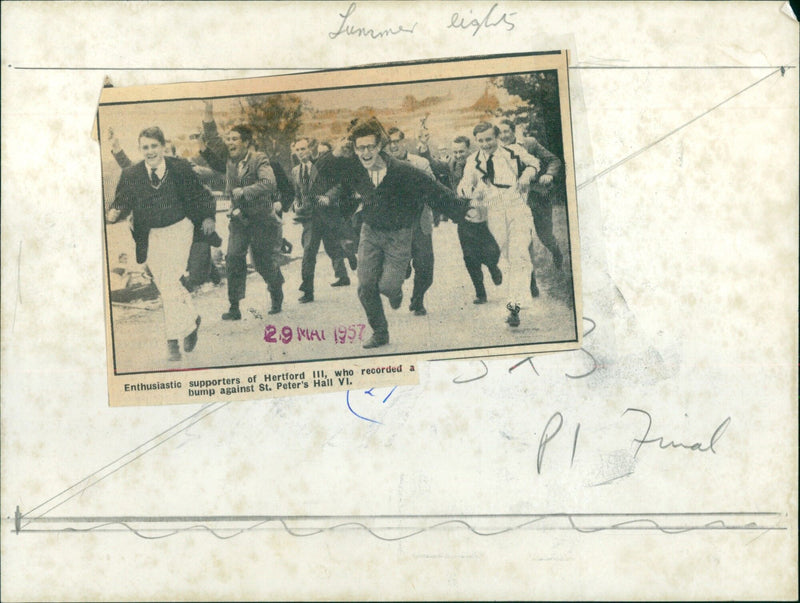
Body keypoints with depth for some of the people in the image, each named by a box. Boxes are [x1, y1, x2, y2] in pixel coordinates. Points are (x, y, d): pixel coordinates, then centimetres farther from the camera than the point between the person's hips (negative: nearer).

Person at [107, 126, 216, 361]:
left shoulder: (180, 168, -6)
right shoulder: (130, 175, -3)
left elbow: (198, 194, 4)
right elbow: (122, 201, -2)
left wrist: (207, 217, -6)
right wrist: (114, 213, -23)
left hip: (178, 230, -3)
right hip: (151, 236, 3)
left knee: (168, 281, -13)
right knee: (165, 284, 10)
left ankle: (173, 339, -2)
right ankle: (191, 320, 34)